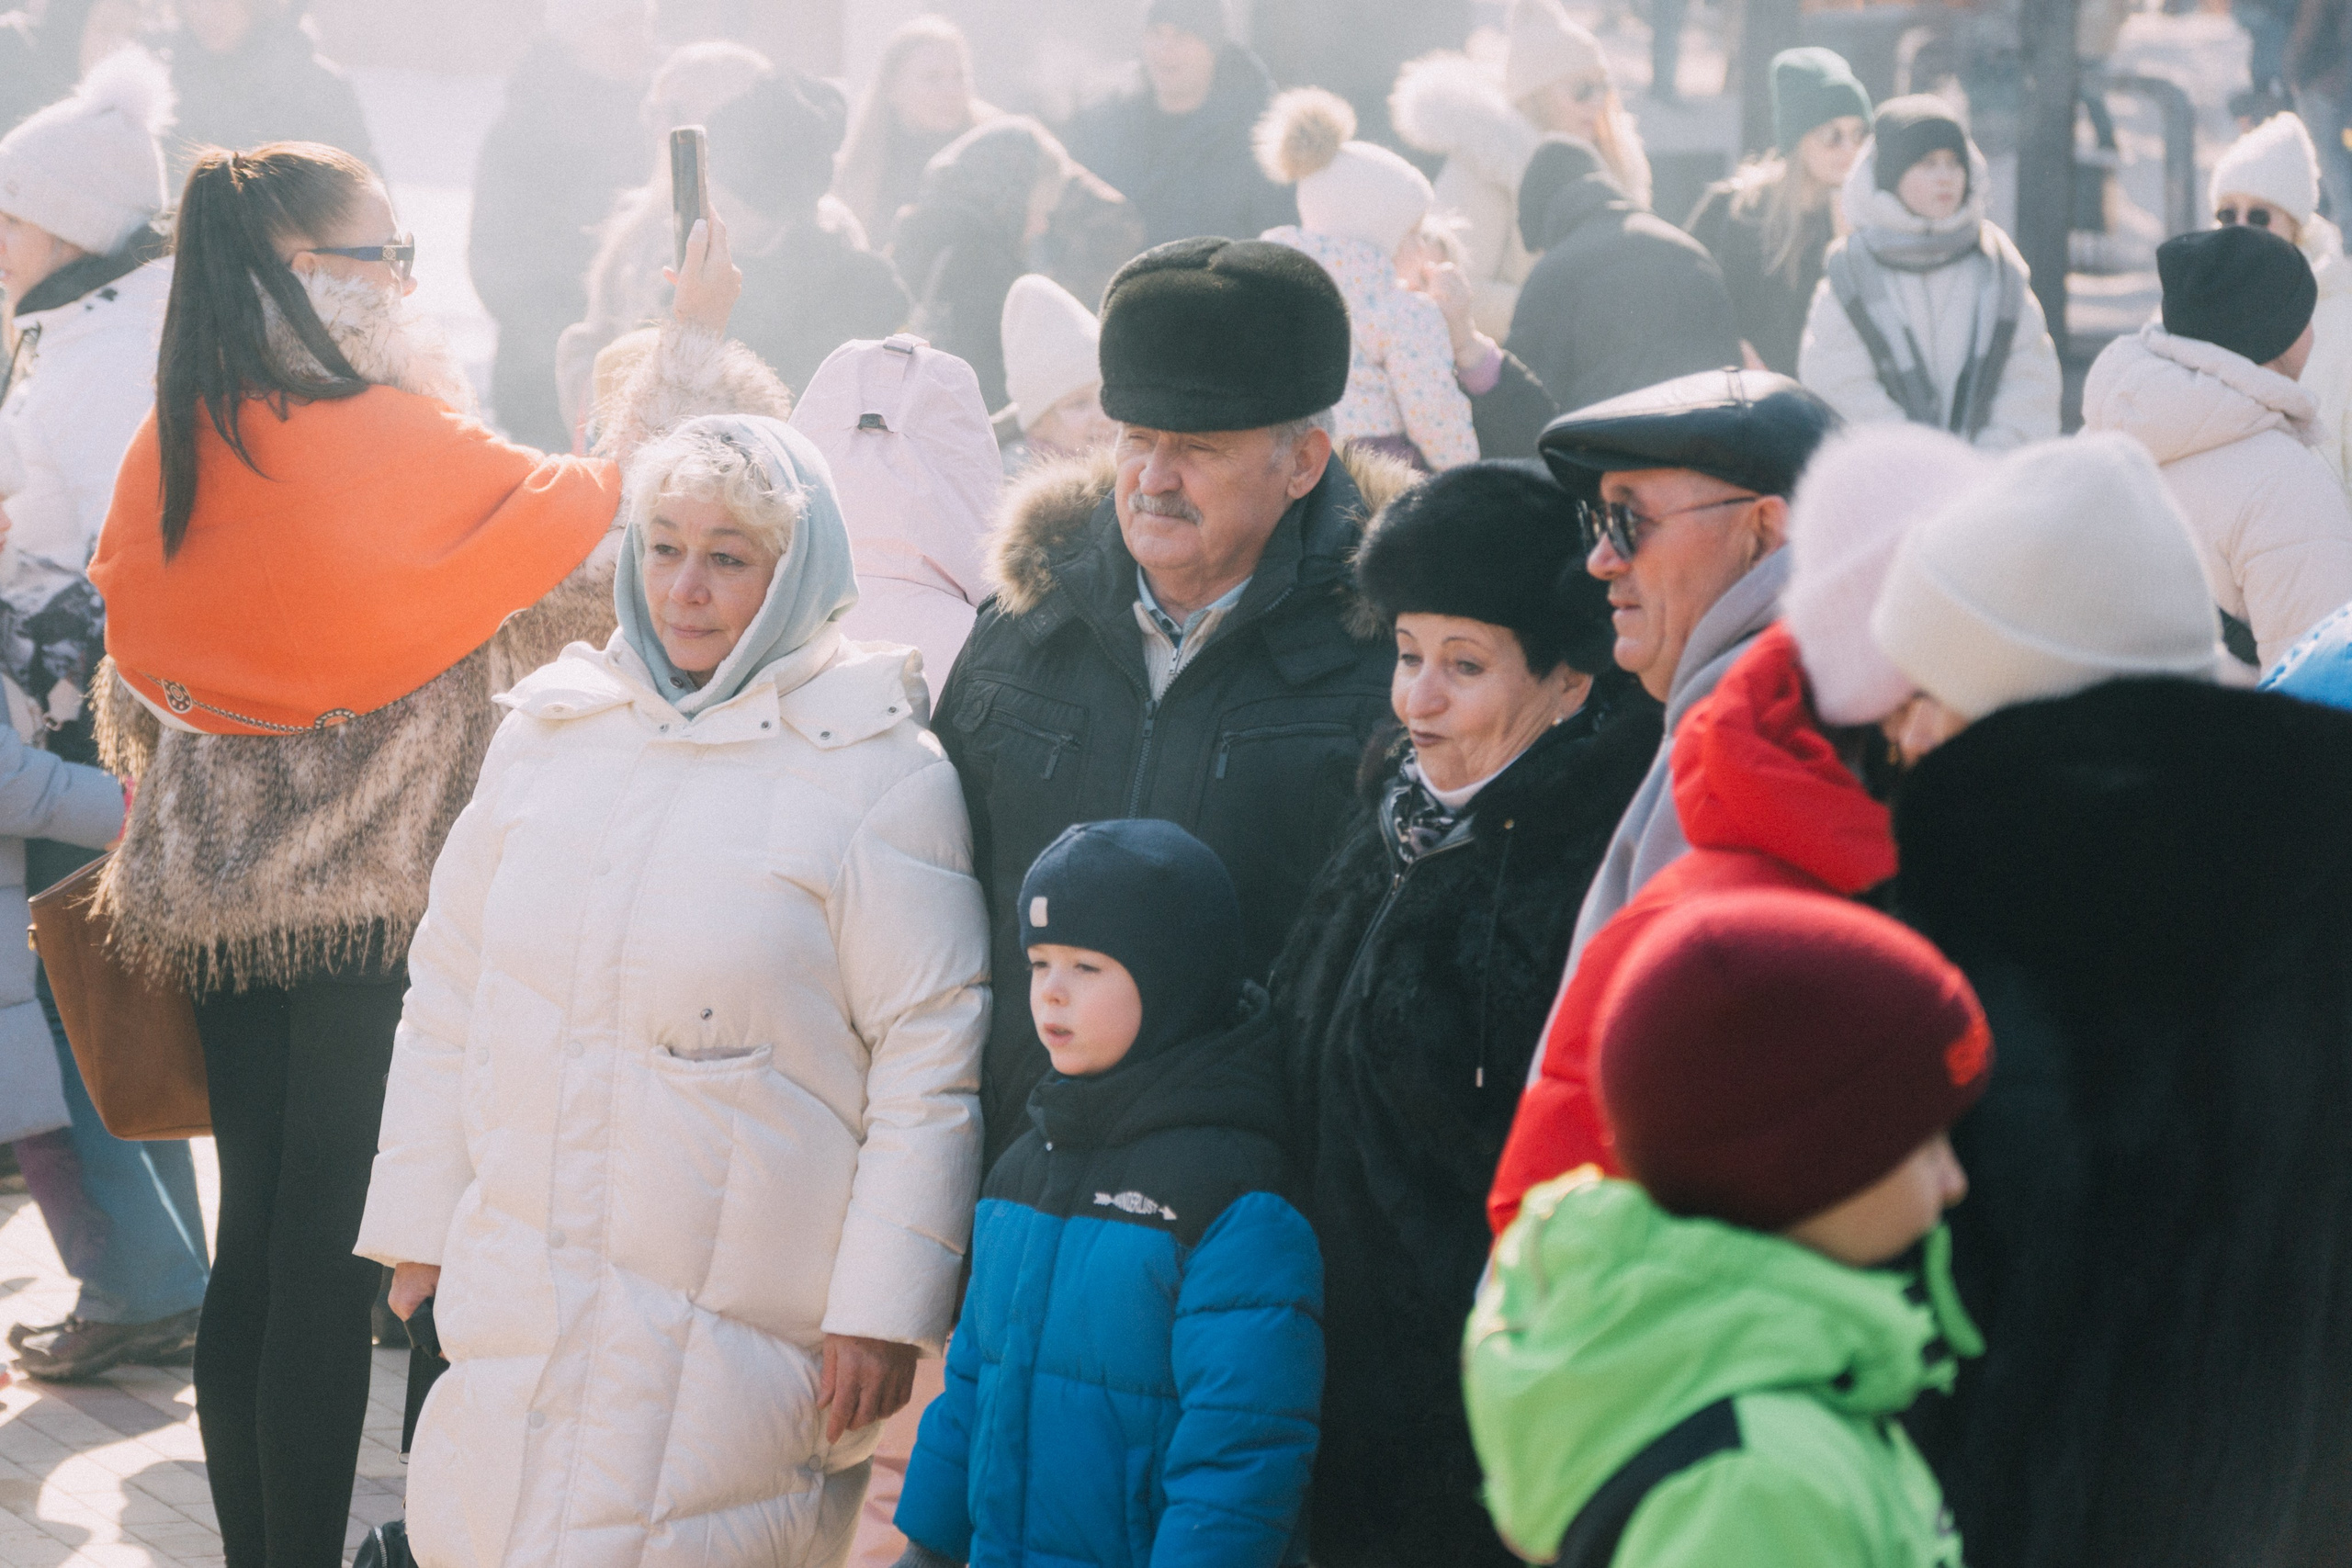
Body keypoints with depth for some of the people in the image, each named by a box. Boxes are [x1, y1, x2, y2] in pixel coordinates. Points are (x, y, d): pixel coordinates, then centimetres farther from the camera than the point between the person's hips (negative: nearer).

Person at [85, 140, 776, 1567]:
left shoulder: (171, 448, 2)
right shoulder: (397, 442, -17)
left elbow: (135, 676, 11)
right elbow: (611, 526, -7)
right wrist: (694, 341, 3)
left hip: (216, 895, 6)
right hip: (375, 900, -6)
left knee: (254, 1234, 13)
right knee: (331, 1251, 0)